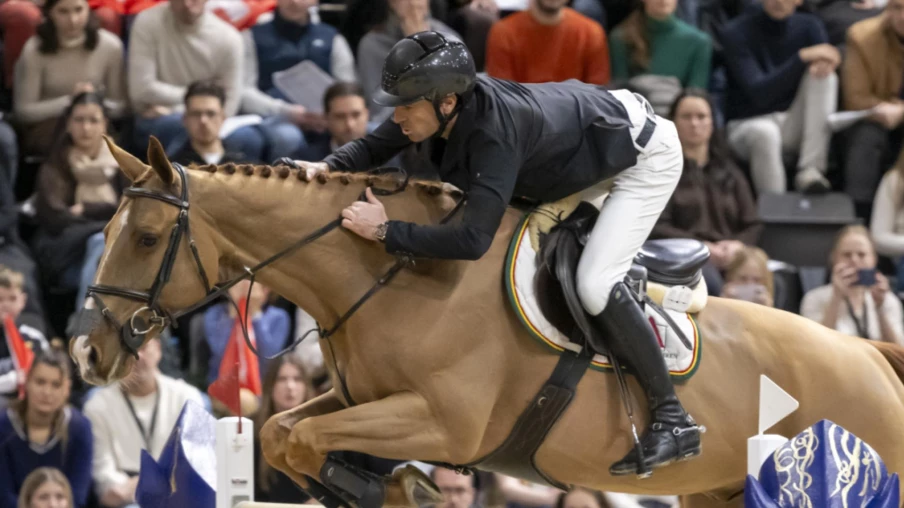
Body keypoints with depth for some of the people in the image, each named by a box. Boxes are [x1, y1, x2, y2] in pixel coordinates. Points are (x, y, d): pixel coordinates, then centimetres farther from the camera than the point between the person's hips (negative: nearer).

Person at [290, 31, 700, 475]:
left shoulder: (494, 133, -39)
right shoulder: (440, 101, -17)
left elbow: (472, 240, -44)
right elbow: (374, 146, -1)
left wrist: (386, 232, -40)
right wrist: (329, 166, -20)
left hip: (647, 156, -9)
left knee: (594, 284, -18)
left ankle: (673, 421, -10)